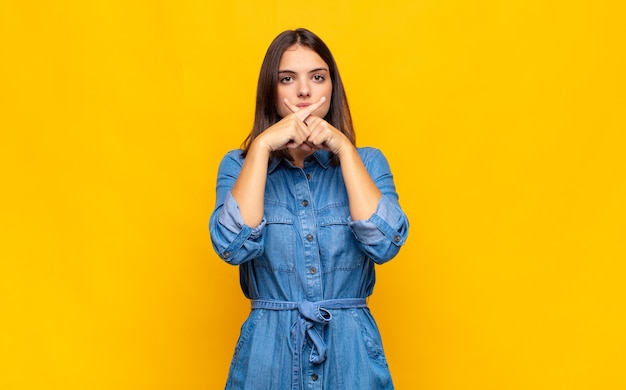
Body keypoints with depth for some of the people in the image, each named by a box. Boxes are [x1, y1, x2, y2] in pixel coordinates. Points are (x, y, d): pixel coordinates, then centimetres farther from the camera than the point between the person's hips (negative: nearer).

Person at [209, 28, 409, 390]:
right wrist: (262, 146, -16)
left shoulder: (366, 161, 2)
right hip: (269, 348, 0)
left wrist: (343, 149, -14)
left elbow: (385, 244, -14)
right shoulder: (239, 165, 1)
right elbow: (234, 246, -16)